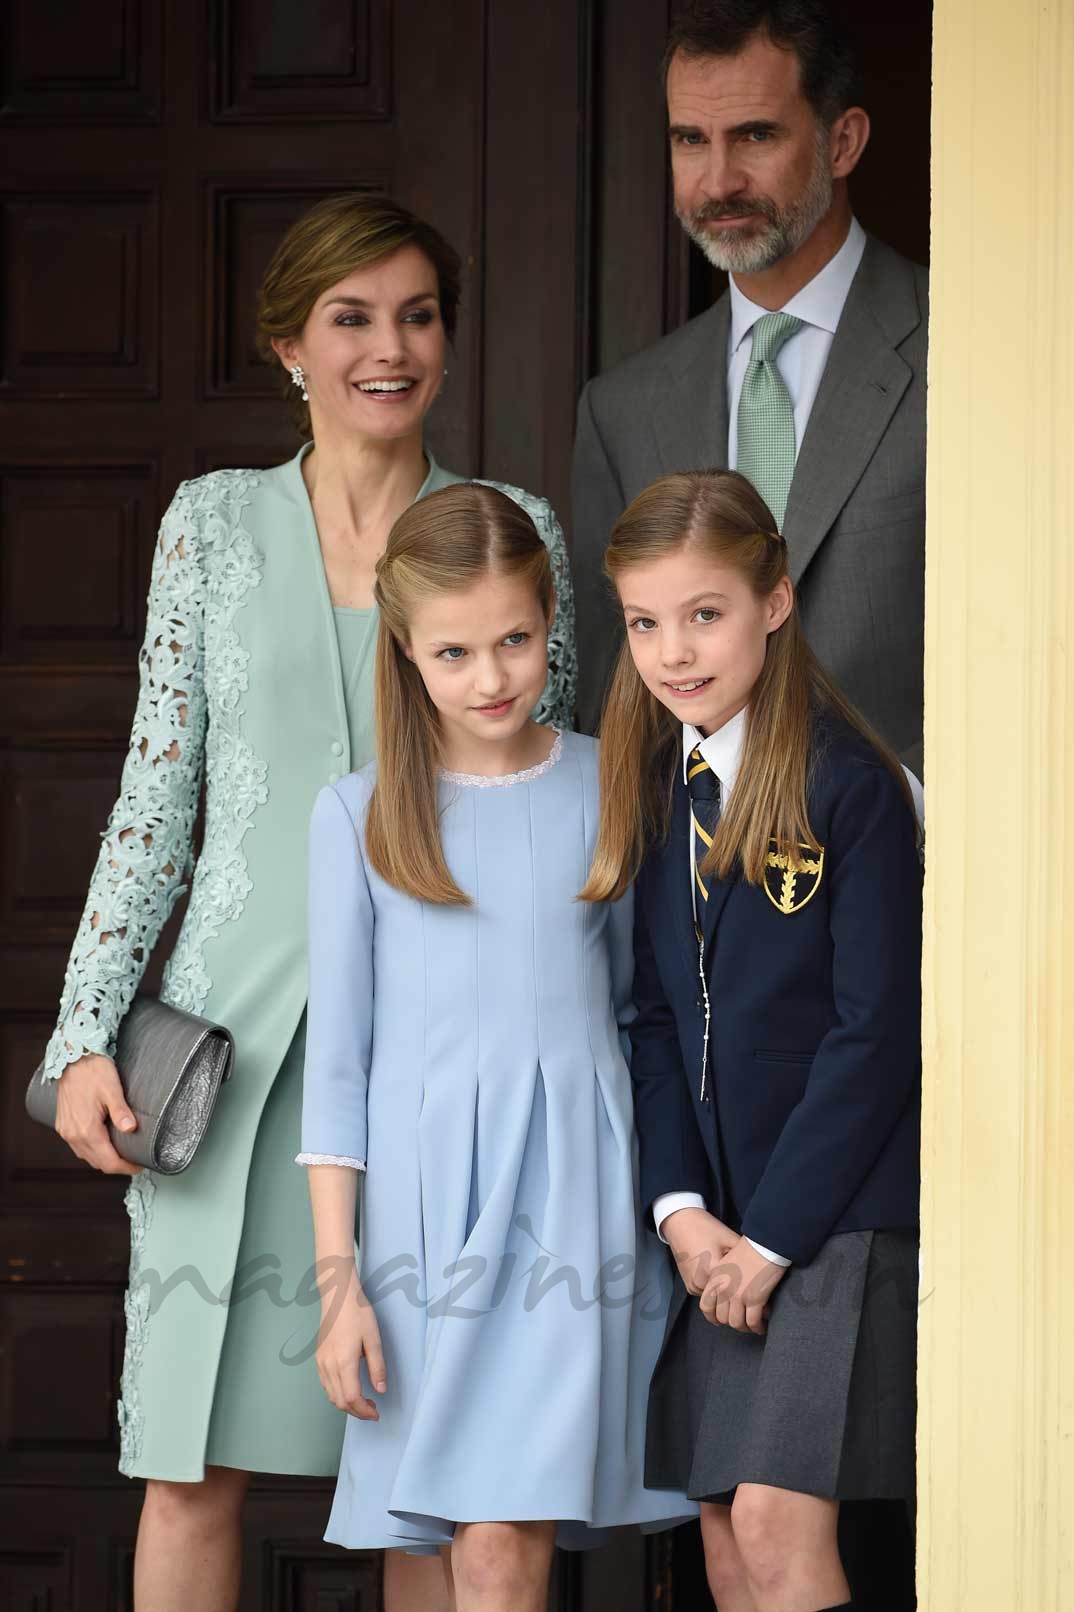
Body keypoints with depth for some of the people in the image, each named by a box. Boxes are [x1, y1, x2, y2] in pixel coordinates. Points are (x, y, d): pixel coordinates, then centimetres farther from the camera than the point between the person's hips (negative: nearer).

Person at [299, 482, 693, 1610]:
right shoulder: (359, 815, 3)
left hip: (575, 1188, 1)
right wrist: (337, 1275, -1)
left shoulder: (606, 788, 6)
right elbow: (336, 1053, 4)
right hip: (429, 1193, -1)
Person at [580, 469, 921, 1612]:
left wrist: (773, 1234, -12)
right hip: (711, 1225, 6)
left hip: (835, 1207, -6)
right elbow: (657, 1018, 10)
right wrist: (679, 1207, -2)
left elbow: (876, 1036, -12)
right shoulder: (653, 791, 9)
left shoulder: (851, 787, -11)